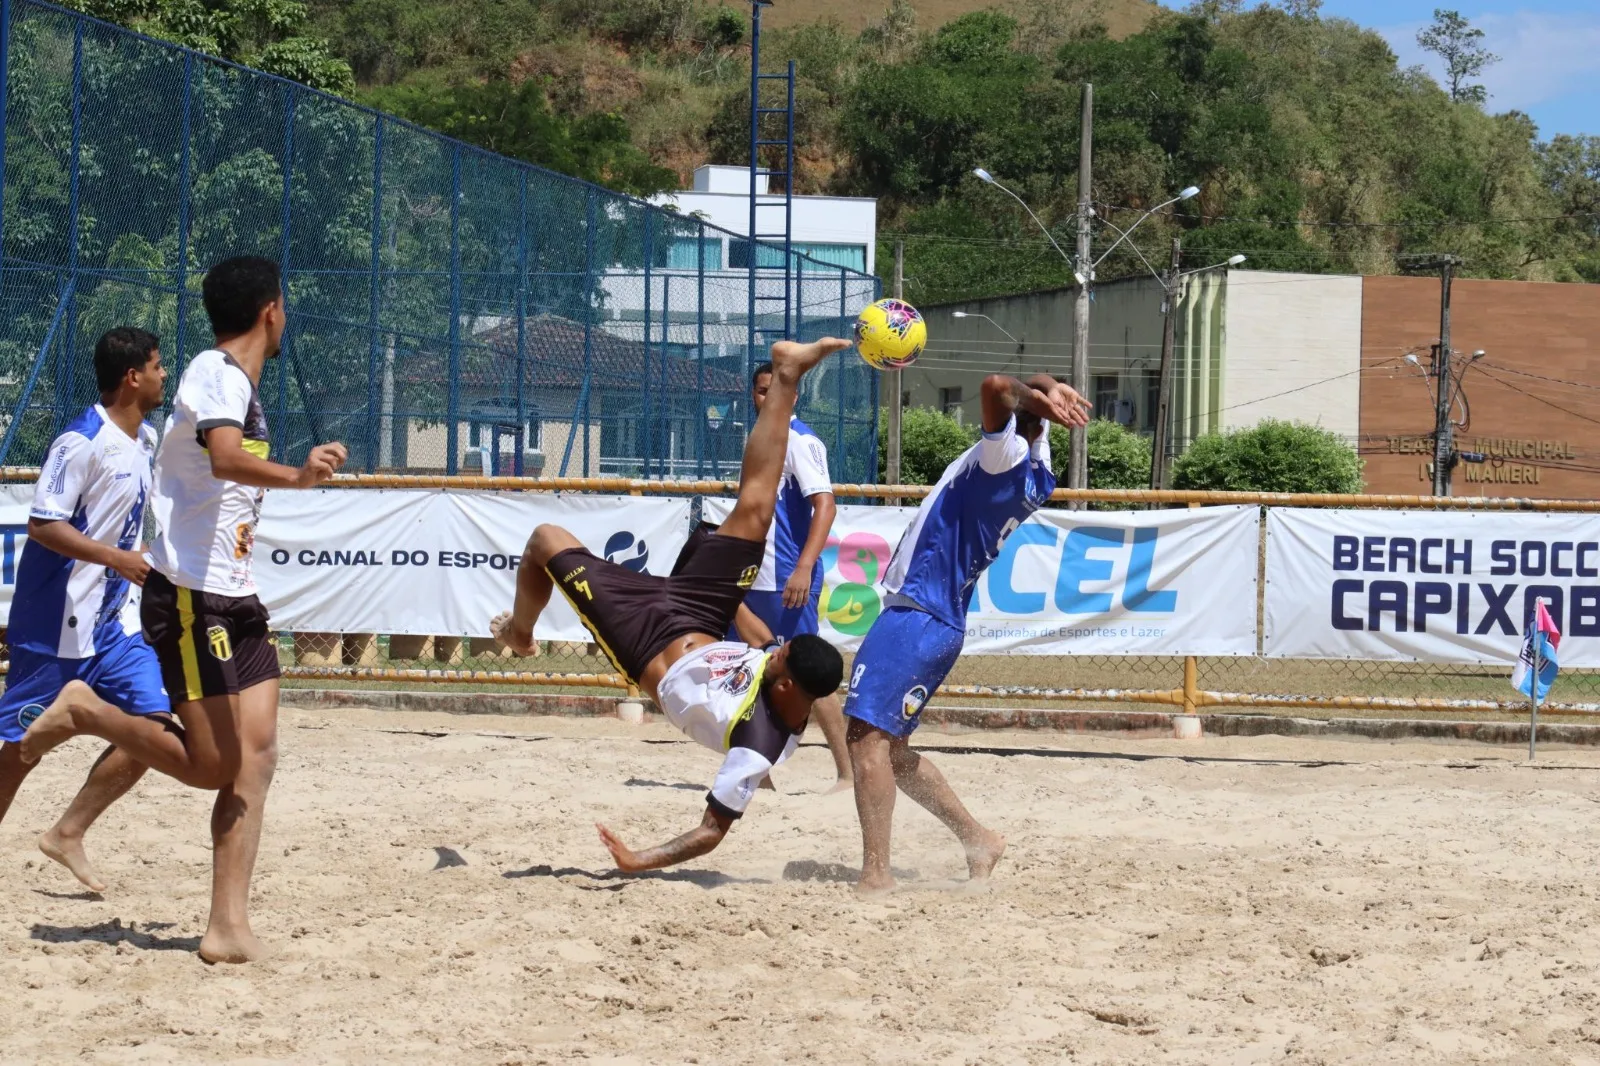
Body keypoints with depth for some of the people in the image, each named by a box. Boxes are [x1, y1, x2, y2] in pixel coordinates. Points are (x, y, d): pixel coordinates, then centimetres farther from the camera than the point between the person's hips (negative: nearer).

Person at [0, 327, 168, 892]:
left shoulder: (145, 440, 9)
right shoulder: (81, 442, -18)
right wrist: (118, 558, -28)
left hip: (113, 623, 8)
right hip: (57, 626, -8)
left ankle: (67, 834, 8)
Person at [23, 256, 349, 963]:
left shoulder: (237, 383, 16)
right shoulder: (218, 373, -14)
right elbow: (225, 458, -35)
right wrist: (295, 477, -51)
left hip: (232, 598, 10)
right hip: (191, 596, -10)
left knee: (255, 758, 0)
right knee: (212, 765, -10)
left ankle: (229, 926, -3)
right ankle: (83, 712, 8)